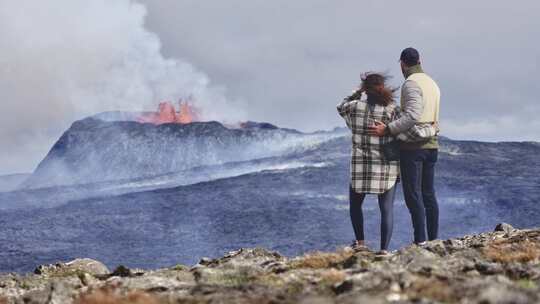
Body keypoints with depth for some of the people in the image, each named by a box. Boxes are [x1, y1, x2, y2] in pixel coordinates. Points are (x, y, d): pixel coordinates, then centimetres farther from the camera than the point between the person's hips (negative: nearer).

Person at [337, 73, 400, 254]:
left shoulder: (354, 107, -4)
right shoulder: (392, 110, -7)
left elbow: (341, 108, 19)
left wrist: (358, 92, 20)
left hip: (361, 166, 1)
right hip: (387, 168, -1)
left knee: (355, 205, 22)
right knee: (387, 209, 3)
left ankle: (360, 242, 21)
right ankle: (384, 249, -2)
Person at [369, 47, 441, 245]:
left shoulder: (411, 83, -12)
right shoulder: (432, 83, 16)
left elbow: (413, 116, -25)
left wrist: (388, 129, -23)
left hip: (413, 147, -8)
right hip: (432, 146, 8)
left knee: (413, 194, -7)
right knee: (429, 194, 11)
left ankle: (420, 241, -10)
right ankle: (433, 240, 11)